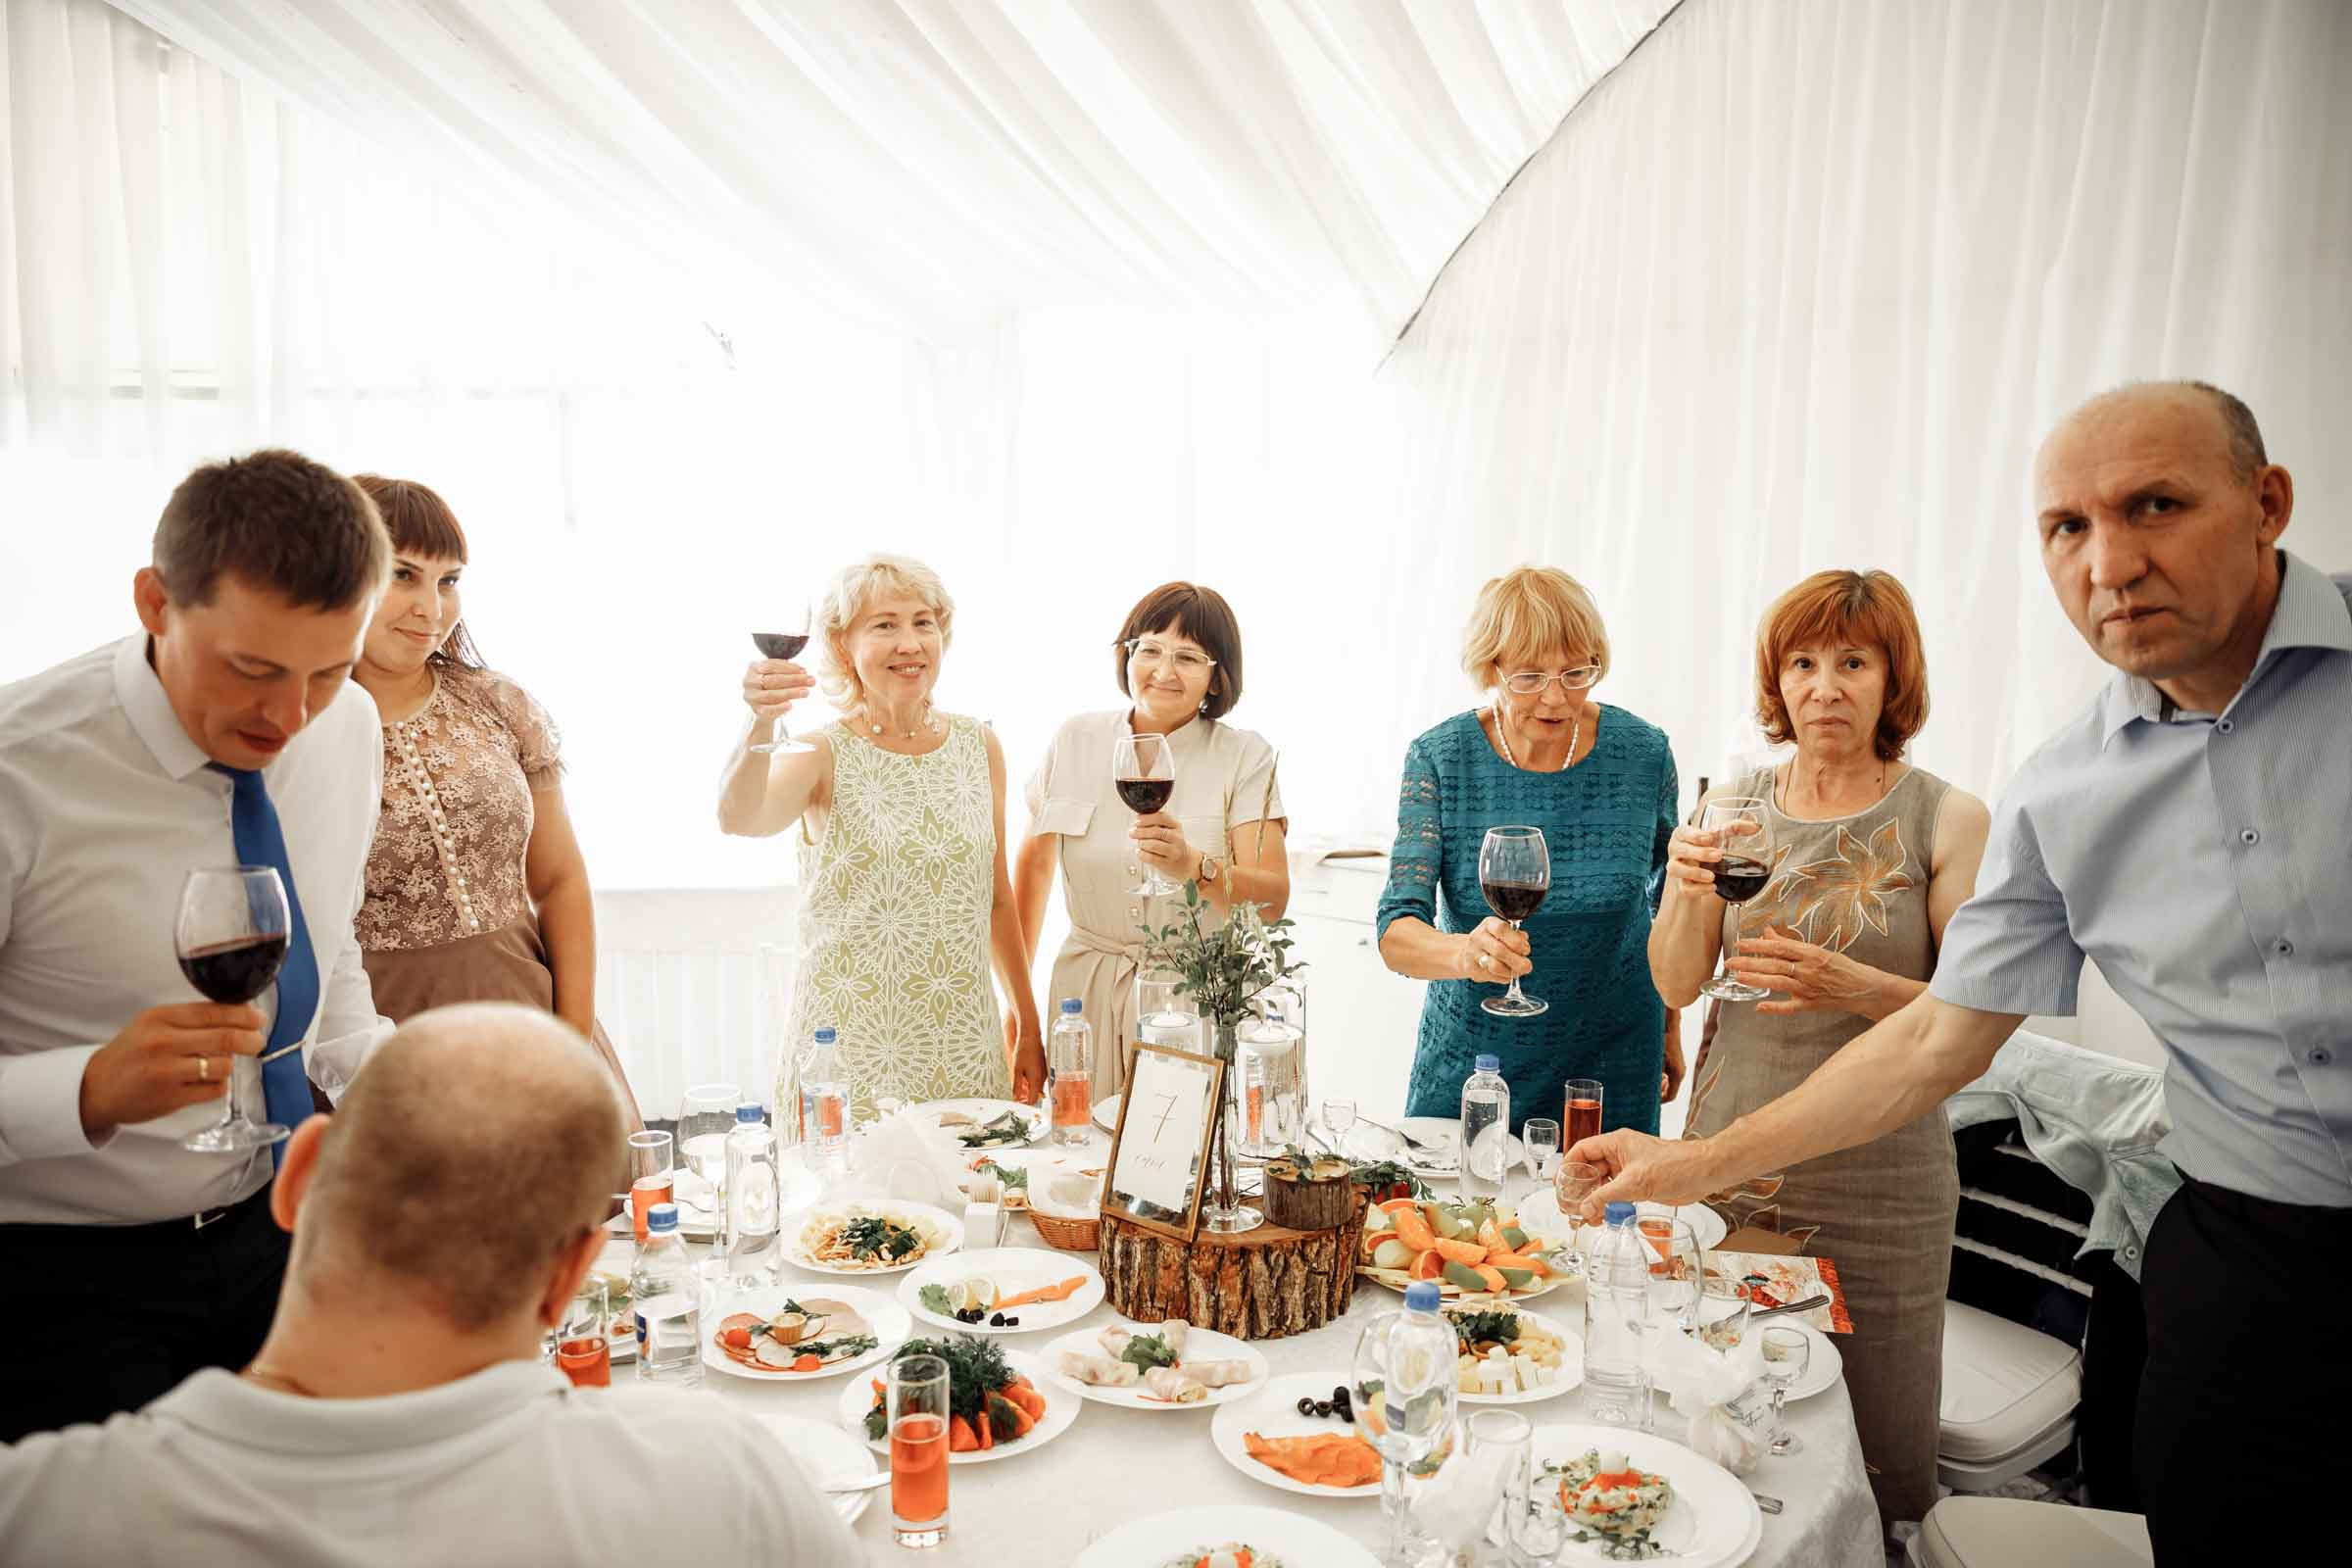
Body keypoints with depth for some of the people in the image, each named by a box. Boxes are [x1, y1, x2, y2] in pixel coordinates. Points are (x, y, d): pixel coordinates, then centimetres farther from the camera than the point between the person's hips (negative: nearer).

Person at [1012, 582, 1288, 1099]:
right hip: (1086, 997, 2)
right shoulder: (1075, 741, 2)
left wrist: (1194, 867, -32)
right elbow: (1034, 863, 12)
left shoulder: (1245, 757, -5)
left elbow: (1273, 899, -13)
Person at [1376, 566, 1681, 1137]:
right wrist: (1463, 953, -40)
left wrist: (1670, 1030, 14)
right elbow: (1396, 934, -19)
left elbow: (1667, 899, 8)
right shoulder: (1439, 758, -14)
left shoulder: (1643, 753, -9)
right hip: (1468, 1061, 0)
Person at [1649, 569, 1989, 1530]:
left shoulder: (1947, 820, -5)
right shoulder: (1733, 806, 4)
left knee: (1875, 1458, 7)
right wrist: (1693, 895, -18)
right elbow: (1676, 986, 2)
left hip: (1875, 1182, -2)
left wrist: (1854, 987, -23)